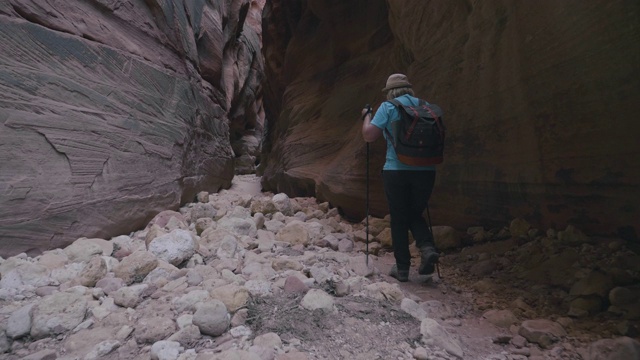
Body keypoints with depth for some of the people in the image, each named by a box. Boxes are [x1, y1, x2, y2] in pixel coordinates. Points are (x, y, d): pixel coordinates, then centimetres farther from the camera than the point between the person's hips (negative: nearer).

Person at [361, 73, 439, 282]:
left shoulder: (388, 108, -2)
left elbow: (369, 135, -7)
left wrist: (367, 116, 10)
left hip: (396, 171, -3)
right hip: (425, 171, 3)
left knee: (399, 219, 9)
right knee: (415, 214, 21)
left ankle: (402, 268, 14)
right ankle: (427, 248, -2)